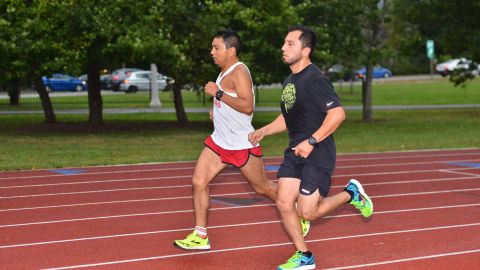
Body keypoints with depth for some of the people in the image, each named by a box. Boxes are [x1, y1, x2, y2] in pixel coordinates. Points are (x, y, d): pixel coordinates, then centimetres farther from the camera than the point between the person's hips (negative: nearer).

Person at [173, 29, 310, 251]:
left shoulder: (239, 72, -17)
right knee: (198, 181, -3)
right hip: (219, 140, 9)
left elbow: (247, 106, -28)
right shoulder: (225, 72, 13)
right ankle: (200, 236, 2)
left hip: (242, 144, -9)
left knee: (263, 187, 6)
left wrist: (218, 93, -27)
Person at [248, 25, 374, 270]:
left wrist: (311, 142, -25)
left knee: (307, 212, -7)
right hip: (295, 152, 8)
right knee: (284, 204, 1)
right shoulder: (289, 81, 12)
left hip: (318, 153, -8)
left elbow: (337, 113, -24)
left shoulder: (315, 79, -16)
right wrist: (264, 131, 11)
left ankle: (351, 194, 18)